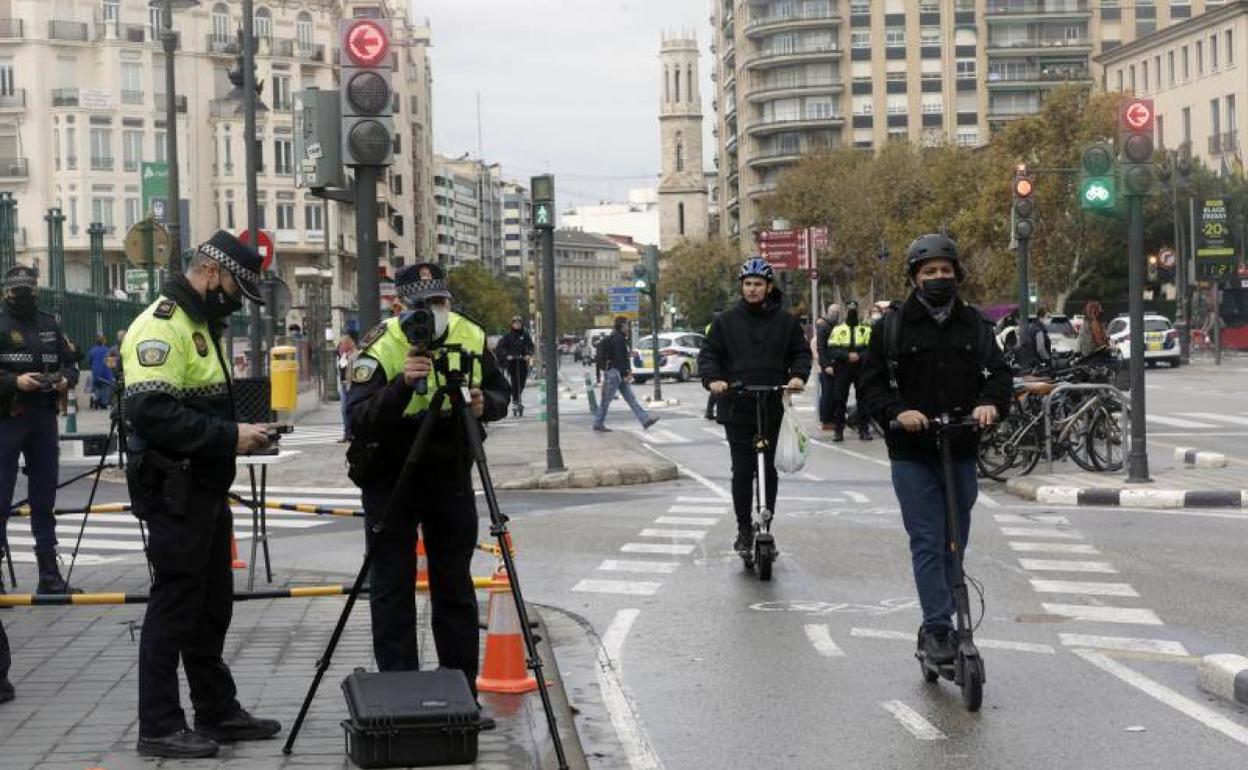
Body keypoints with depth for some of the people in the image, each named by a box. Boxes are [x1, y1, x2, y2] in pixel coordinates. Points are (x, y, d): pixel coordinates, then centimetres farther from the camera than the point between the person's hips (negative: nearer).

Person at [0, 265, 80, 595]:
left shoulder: (49, 325, 12)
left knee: (44, 496, 11)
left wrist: (65, 379, -5)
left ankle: (49, 573, 17)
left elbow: (70, 363, 15)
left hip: (44, 419, 5)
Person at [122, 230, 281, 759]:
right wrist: (229, 437, -24)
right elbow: (151, 411, -26)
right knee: (174, 606, -3)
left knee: (212, 604, 15)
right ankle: (159, 727, 5)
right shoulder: (161, 325, -16)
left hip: (206, 487, 10)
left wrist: (240, 432, 7)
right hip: (174, 492, -10)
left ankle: (218, 712, 25)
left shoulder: (200, 323, 17)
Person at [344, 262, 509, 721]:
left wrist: (484, 404, -17)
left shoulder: (471, 338, -5)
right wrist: (403, 383, -40)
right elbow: (360, 420, -27)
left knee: (455, 586, 10)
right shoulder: (380, 347, -19)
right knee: (391, 589, 0)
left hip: (451, 475, 4)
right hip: (390, 479, -4)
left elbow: (501, 393, 6)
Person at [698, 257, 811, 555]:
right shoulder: (726, 321, 5)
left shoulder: (785, 321, 7)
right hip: (736, 408, 0)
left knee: (767, 469, 2)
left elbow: (801, 352, 10)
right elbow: (708, 354, 6)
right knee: (742, 470, -1)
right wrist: (713, 379, -13)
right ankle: (744, 530, 8)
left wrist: (798, 375, -10)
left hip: (772, 407, 0)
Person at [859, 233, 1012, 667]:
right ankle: (939, 629, -10)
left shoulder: (974, 326, 9)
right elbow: (872, 385, 0)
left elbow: (999, 373, 4)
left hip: (962, 452, 3)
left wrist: (990, 403, -18)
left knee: (955, 545, 10)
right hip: (912, 455, -3)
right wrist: (897, 412, -19)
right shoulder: (893, 328, 2)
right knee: (927, 544, -9)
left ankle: (935, 627, 23)